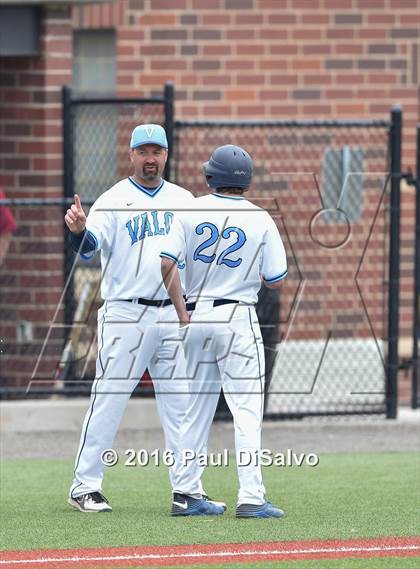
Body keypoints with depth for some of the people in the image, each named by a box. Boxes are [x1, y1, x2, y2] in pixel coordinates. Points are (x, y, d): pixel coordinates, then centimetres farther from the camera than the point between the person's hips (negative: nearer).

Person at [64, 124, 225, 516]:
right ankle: (85, 487, 3)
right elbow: (91, 245, -16)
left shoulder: (184, 201, 14)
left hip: (174, 317, 4)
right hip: (124, 315, -4)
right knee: (108, 400, -4)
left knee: (180, 406, 4)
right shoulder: (113, 201, 0)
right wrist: (78, 230, -38)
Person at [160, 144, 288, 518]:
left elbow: (167, 263, -6)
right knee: (247, 410, -5)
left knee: (198, 407, 14)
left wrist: (182, 314, 0)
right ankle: (251, 498, -13)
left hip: (196, 317, 4)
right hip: (238, 318, -3)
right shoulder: (260, 220, -2)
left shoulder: (192, 211, 2)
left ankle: (186, 492, 15)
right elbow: (276, 280, -2)